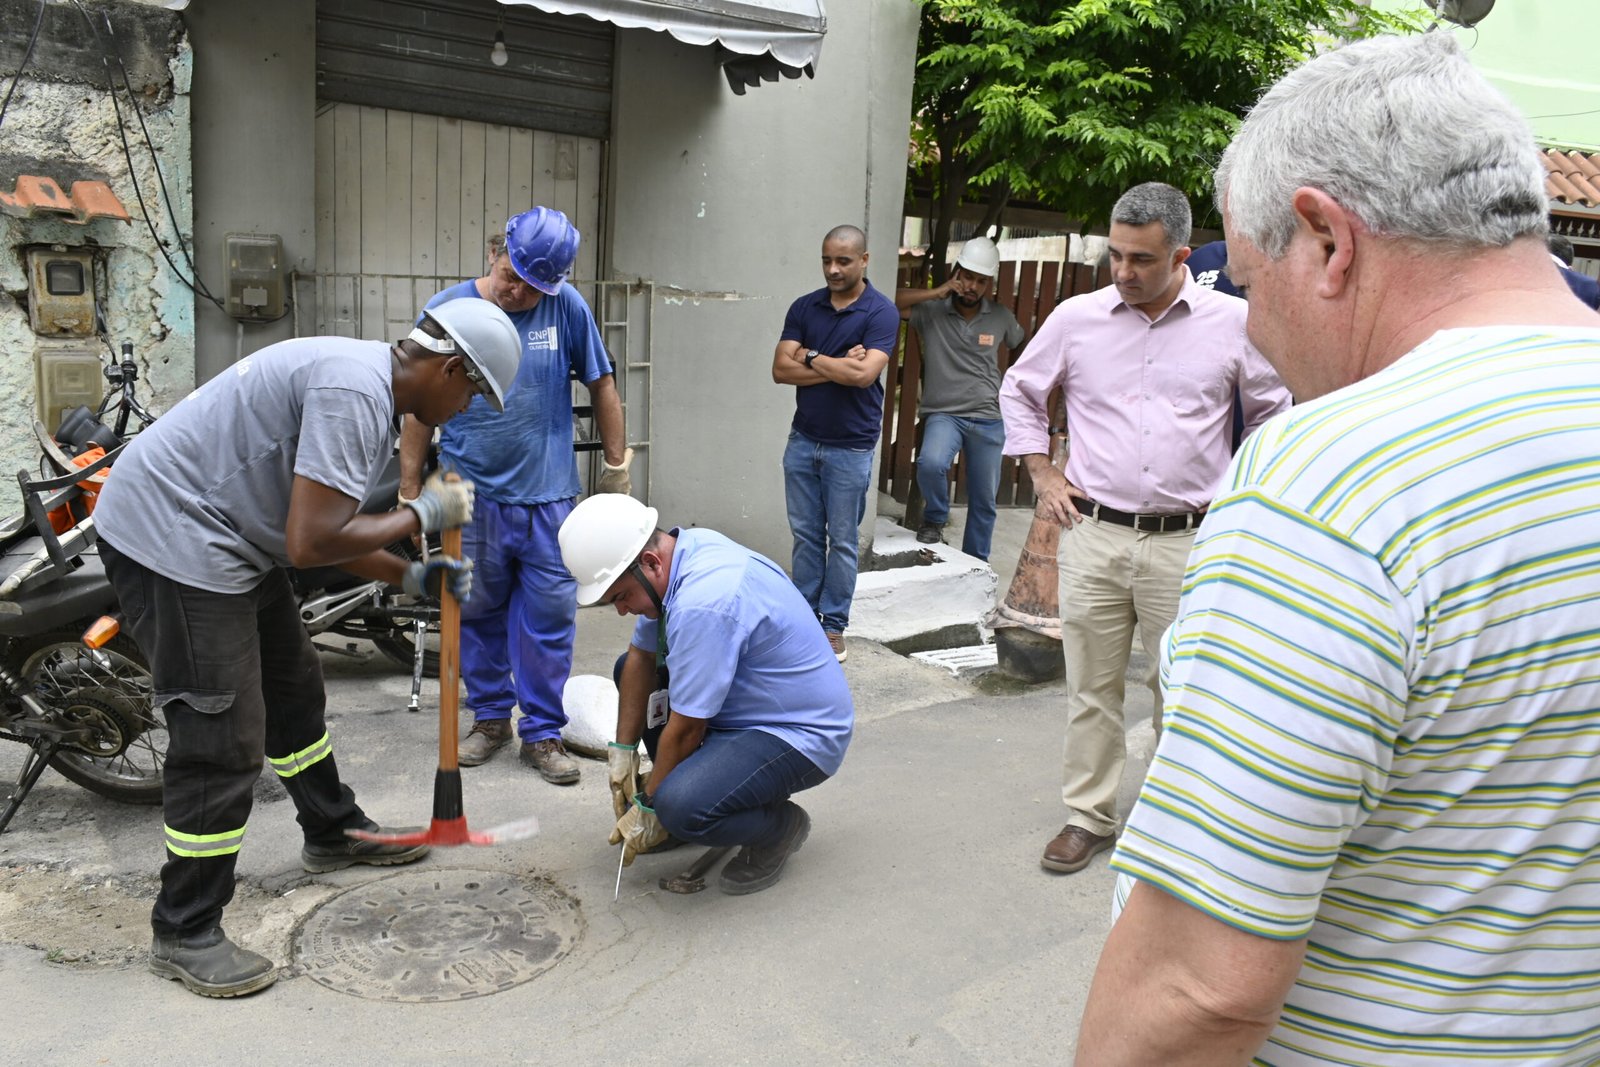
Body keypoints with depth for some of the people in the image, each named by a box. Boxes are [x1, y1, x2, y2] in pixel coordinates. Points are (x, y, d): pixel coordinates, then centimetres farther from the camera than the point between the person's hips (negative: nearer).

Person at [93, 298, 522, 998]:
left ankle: (333, 834, 41)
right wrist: (423, 513, -17)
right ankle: (184, 935, 7)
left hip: (226, 535, 11)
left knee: (292, 686, 21)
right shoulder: (353, 390, -24)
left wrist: (413, 578, 12)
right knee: (223, 737, -8)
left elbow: (327, 527, 16)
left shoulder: (373, 389, 9)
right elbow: (310, 544, -28)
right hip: (169, 531, -11)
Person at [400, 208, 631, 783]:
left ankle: (542, 731, 18)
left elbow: (601, 386, 6)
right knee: (479, 613, 12)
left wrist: (617, 465, 8)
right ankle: (490, 717, 30)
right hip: (471, 493, 1)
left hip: (548, 497, -1)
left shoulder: (566, 307, -3)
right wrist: (409, 488, 5)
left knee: (549, 618, 4)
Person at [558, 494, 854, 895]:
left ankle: (780, 825, -1)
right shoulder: (680, 550, -4)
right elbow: (641, 657, 7)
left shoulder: (703, 604, -32)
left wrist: (649, 808, -8)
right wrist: (623, 753, 5)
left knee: (682, 807, -30)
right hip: (747, 705, 10)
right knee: (631, 669, 13)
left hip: (800, 737, -10)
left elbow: (686, 729, -22)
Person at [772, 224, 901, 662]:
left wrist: (810, 357, -10)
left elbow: (864, 374, -22)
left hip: (851, 448, -4)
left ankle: (833, 625, 16)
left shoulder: (881, 312, -9)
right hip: (803, 441, 4)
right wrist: (838, 367, -15)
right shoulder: (804, 307, 3)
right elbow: (781, 369, -6)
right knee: (805, 536, 11)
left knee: (842, 541, 6)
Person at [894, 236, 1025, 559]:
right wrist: (936, 293, -19)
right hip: (943, 414, -3)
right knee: (931, 463, -33)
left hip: (988, 420, 3)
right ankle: (935, 519, -1)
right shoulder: (931, 310, -6)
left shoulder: (1001, 317, 3)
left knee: (984, 502, 9)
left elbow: (1023, 348, 20)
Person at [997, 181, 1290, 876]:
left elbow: (1274, 412, 14)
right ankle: (1088, 816, 22)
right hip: (1093, 535, 1)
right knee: (1091, 687, 8)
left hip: (1187, 541, -1)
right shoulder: (1077, 318, 4)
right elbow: (1019, 390, 18)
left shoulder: (1233, 323, 1)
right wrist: (1042, 475, 11)